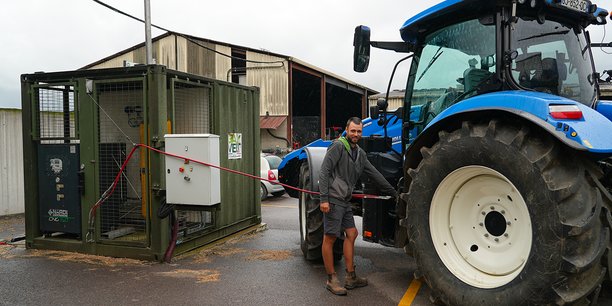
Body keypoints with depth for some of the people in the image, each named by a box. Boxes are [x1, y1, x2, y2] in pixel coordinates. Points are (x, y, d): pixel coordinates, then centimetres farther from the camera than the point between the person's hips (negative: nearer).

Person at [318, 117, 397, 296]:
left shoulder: (360, 153, 16)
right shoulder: (338, 146, -9)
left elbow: (374, 174, 20)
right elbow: (324, 172, -15)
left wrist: (393, 193, 21)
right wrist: (324, 198, -21)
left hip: (345, 201, 9)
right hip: (333, 200, -9)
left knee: (351, 234, 10)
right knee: (329, 238, -3)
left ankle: (350, 277, 20)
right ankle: (331, 279, 6)